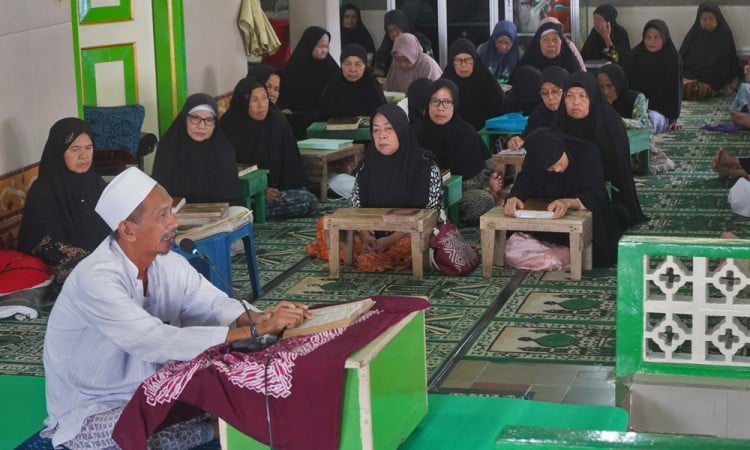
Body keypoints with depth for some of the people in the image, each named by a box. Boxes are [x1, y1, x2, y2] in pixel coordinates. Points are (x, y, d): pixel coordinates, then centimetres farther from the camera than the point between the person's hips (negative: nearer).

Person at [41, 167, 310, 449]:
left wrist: (262, 317, -33)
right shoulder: (97, 278, -30)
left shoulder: (167, 262, -5)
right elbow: (159, 343, -37)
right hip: (89, 413, -7)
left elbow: (216, 306, -9)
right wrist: (257, 329, -38)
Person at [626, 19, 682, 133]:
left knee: (652, 120, -36)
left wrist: (673, 119, -6)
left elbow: (675, 89, -2)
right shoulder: (636, 55, 2)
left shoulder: (673, 58, -4)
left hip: (659, 111, -2)